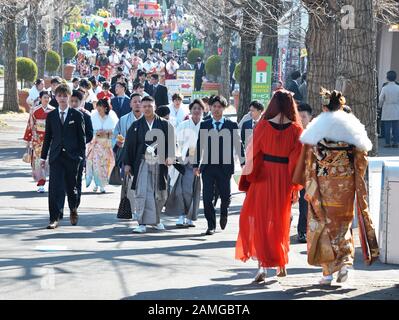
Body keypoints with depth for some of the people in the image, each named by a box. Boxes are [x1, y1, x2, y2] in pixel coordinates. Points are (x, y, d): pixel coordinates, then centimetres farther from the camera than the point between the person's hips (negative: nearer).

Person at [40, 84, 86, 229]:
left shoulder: (77, 115, 1)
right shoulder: (51, 116, 8)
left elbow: (82, 137, 2)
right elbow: (47, 137, 11)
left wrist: (81, 155, -3)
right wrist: (43, 156, 10)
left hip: (72, 156, -1)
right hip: (56, 156, 1)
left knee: (71, 186, 9)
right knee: (55, 187, -8)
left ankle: (73, 211, 35)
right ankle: (54, 218, -8)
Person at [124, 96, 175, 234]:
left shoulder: (164, 124, 6)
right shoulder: (136, 126, 7)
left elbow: (171, 142, 5)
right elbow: (129, 145, 8)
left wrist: (170, 157, -11)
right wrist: (127, 164, 3)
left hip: (159, 162, 1)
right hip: (142, 163, -1)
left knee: (160, 194, 9)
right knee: (141, 193, -10)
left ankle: (156, 219, 31)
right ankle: (142, 223, -9)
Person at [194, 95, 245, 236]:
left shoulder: (231, 125, 2)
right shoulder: (204, 125, 7)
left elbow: (238, 145, 3)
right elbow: (200, 146, 9)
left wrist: (244, 164, -1)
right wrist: (196, 165, 6)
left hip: (225, 166, -1)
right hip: (208, 166, 1)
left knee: (225, 196, 5)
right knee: (207, 198, -3)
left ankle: (224, 213, 37)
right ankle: (211, 225, 8)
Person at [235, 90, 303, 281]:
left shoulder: (263, 126, -8)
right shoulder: (296, 129, -5)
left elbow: (253, 153, -4)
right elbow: (298, 159, -6)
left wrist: (249, 179, 6)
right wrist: (295, 187, 2)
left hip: (264, 178, -2)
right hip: (284, 180, 2)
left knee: (260, 220, 4)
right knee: (281, 221, 18)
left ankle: (263, 265, -9)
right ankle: (281, 264, 26)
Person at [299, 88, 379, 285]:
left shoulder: (316, 128, -2)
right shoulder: (352, 126, 4)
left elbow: (309, 160, -3)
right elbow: (361, 159, 4)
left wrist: (309, 187, 4)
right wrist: (358, 184, 14)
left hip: (323, 183, -2)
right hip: (346, 183, 2)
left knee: (323, 224, 6)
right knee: (343, 222, 15)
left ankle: (328, 271, 3)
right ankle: (345, 261, -3)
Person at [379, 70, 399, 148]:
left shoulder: (385, 88, -9)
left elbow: (381, 99, -1)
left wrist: (380, 106, 18)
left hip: (387, 110, -1)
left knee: (387, 127, 2)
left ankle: (388, 142, 2)